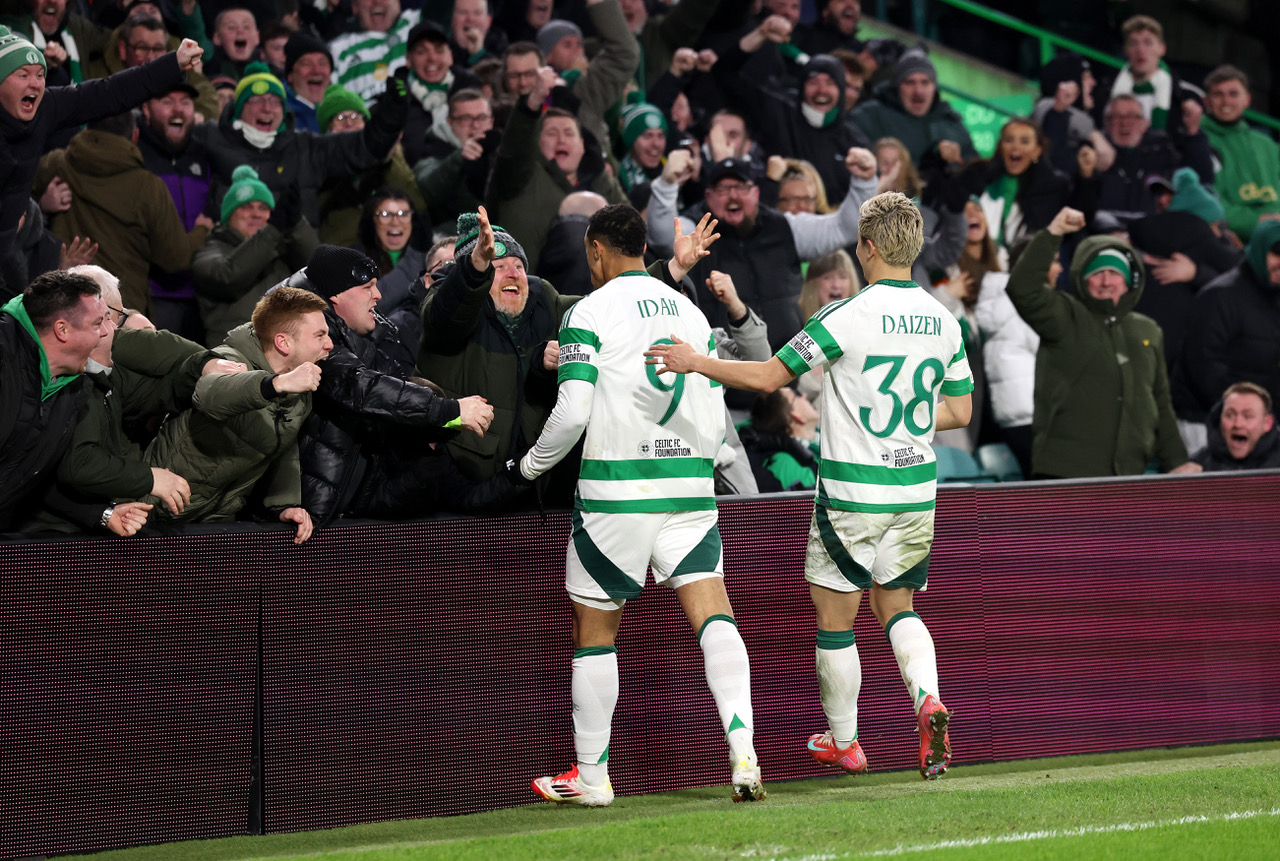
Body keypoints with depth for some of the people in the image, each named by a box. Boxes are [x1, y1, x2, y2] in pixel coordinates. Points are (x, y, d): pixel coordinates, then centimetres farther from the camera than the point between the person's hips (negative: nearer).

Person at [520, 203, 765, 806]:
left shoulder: (590, 313, -5)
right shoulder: (689, 311, 12)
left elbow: (572, 412, -12)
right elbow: (716, 417, 14)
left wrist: (532, 464, 5)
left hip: (616, 490, -4)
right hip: (690, 488, 4)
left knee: (594, 631, 8)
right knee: (714, 618, -3)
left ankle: (592, 777, 15)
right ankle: (742, 750, -23)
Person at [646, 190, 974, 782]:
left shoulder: (848, 315, -15)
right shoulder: (944, 323, 3)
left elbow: (770, 377, -13)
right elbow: (959, 411, 12)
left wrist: (696, 362, -4)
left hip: (851, 494, -5)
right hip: (917, 494, 5)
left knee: (834, 616, 10)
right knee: (896, 606, 18)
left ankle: (843, 743, 20)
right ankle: (928, 699, -10)